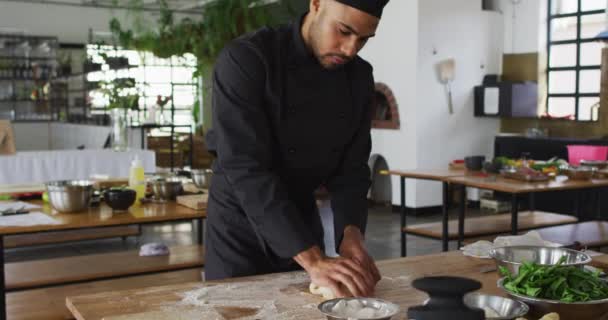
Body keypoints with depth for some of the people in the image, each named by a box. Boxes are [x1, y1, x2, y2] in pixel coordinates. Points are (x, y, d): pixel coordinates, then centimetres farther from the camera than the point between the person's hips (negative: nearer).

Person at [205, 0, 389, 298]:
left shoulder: (359, 78, -7)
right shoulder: (244, 59, -25)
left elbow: (351, 168, -5)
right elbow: (245, 167, -32)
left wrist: (351, 235, -25)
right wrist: (313, 261, -39)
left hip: (303, 223, 5)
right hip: (240, 227, -5)